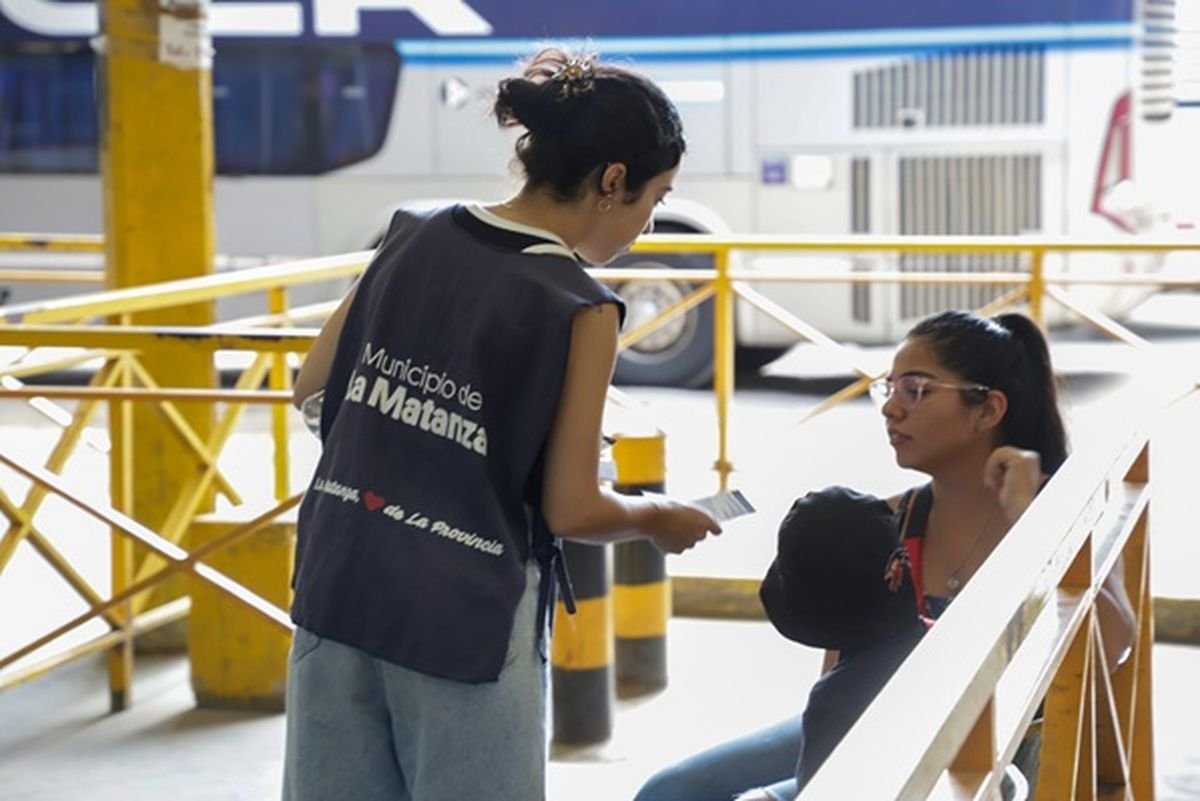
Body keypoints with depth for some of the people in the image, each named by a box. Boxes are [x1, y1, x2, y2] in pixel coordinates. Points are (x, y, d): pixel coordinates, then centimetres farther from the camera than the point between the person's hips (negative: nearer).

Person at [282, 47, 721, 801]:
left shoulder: (415, 236, 4)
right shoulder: (579, 307, -12)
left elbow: (312, 387, 12)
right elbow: (571, 511, -9)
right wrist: (657, 518, 10)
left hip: (341, 586, 6)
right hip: (463, 619, -5)